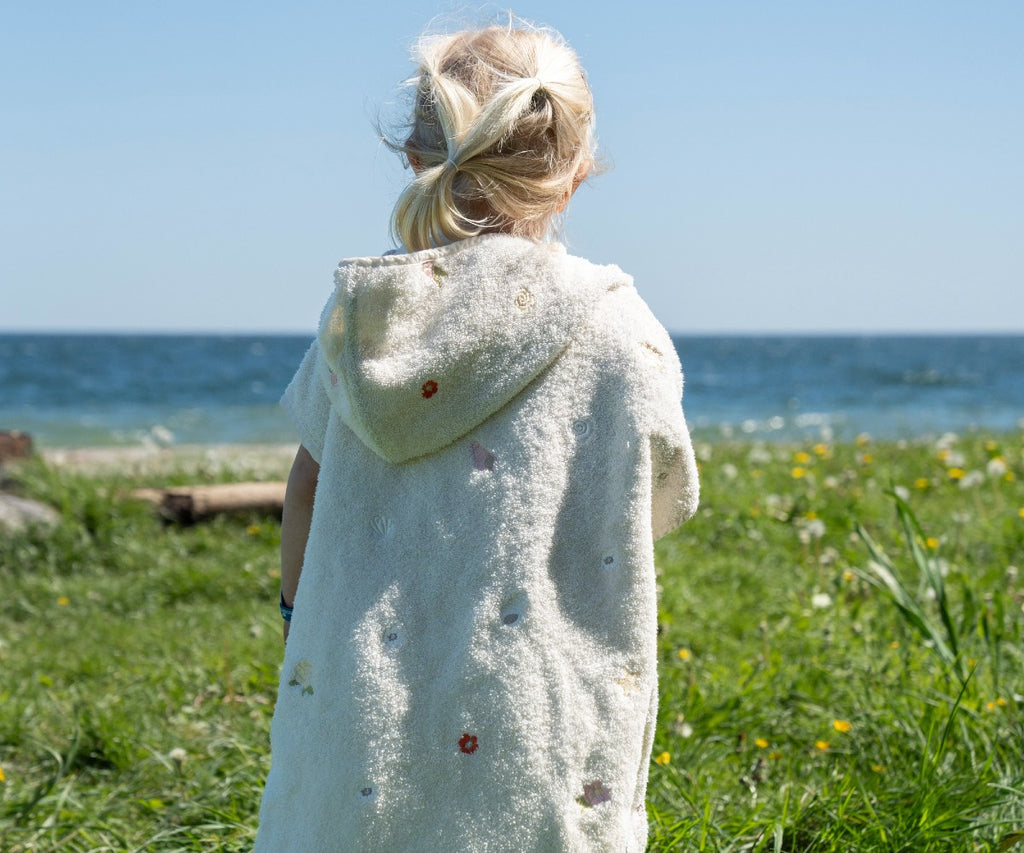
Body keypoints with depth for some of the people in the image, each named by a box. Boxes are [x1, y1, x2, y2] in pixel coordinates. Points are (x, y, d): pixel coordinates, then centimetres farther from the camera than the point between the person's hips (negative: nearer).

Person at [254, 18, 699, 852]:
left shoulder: (363, 311, 2)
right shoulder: (614, 326, -8)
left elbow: (309, 481, 12)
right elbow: (664, 500, 3)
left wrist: (296, 606, 28)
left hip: (358, 697, 3)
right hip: (535, 719, -3)